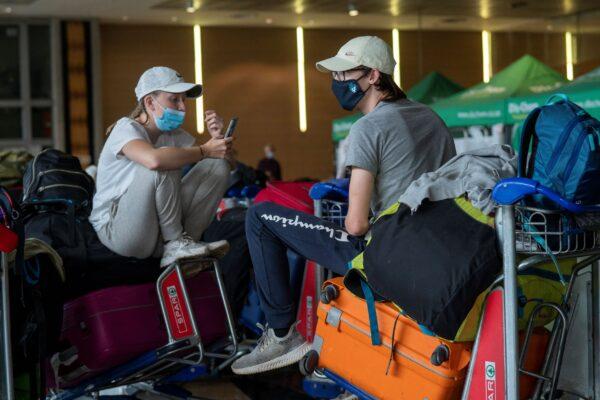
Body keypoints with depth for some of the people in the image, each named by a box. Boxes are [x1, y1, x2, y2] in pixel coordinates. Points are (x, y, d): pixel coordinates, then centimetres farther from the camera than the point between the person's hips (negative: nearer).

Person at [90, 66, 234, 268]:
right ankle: (176, 243, -16)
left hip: (158, 228, 7)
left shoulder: (174, 134, 10)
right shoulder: (126, 128, -13)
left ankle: (186, 241, -8)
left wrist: (217, 139, -14)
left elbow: (221, 159, 6)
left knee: (218, 165, -3)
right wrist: (205, 150, -26)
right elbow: (154, 159, -37)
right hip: (114, 229, -7)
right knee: (163, 166, -31)